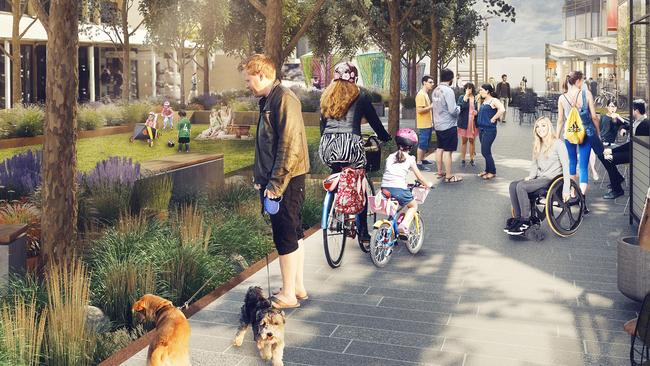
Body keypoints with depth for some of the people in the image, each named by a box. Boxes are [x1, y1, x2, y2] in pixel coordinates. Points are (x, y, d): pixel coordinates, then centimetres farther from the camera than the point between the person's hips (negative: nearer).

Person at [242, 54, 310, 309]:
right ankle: (298, 287, 27)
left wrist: (276, 183, -21)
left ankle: (288, 295, 9)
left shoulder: (284, 99, -15)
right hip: (273, 180, 10)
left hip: (286, 182, -10)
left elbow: (289, 146, -21)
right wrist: (260, 177, 17)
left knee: (286, 237, -1)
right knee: (294, 233, 16)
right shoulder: (268, 101, 16)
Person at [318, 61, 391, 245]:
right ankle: (363, 233, 10)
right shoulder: (360, 96, 4)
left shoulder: (327, 96, 16)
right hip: (350, 145, -4)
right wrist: (386, 137, 24)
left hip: (327, 146, 4)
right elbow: (374, 120, 9)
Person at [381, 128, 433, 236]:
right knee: (413, 206, 19)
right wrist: (427, 184, 31)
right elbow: (419, 176, 14)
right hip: (399, 189, -4)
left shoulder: (390, 157, 17)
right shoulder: (409, 159, 7)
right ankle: (404, 225, -2)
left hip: (385, 187, 4)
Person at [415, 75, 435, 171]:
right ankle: (419, 163, -3)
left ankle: (422, 159, 27)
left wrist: (431, 122, 19)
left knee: (426, 144, 16)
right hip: (423, 125, -10)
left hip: (428, 124, 10)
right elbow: (420, 110, -23)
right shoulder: (421, 95, -16)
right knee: (422, 144, -7)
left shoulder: (426, 94, 15)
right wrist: (431, 106, -21)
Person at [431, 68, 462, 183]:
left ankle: (440, 172, 26)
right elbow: (452, 110, -23)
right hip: (448, 126, -8)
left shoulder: (435, 90, 5)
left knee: (440, 148, 17)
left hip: (438, 125, 8)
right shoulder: (448, 90, -19)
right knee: (448, 150, -3)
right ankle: (449, 176, 2)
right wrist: (458, 109, 0)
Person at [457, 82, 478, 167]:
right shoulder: (461, 98, -2)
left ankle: (472, 159, 20)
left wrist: (477, 112, -9)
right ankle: (462, 160, 15)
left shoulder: (476, 98, 2)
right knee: (464, 141, 7)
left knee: (472, 141, 10)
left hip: (473, 123, 1)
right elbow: (460, 108, -16)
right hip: (464, 123, -1)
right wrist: (465, 98, -21)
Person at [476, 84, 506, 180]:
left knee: (485, 152, -6)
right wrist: (479, 100, 9)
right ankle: (487, 170, 25)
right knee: (486, 151, 14)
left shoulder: (494, 100, -12)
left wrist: (493, 119, -19)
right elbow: (480, 111, 14)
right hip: (481, 128, 8)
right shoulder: (483, 101, 12)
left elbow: (502, 110, -28)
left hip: (489, 130, -8)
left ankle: (492, 172, 7)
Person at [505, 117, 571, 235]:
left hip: (552, 179, -8)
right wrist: (530, 177, -2)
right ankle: (518, 218, -11)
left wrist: (566, 189, -20)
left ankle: (525, 222, -18)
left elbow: (566, 166, -13)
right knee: (513, 185, -14)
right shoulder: (538, 145, 16)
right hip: (540, 177, 8)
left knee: (521, 186, -26)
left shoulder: (558, 144, -8)